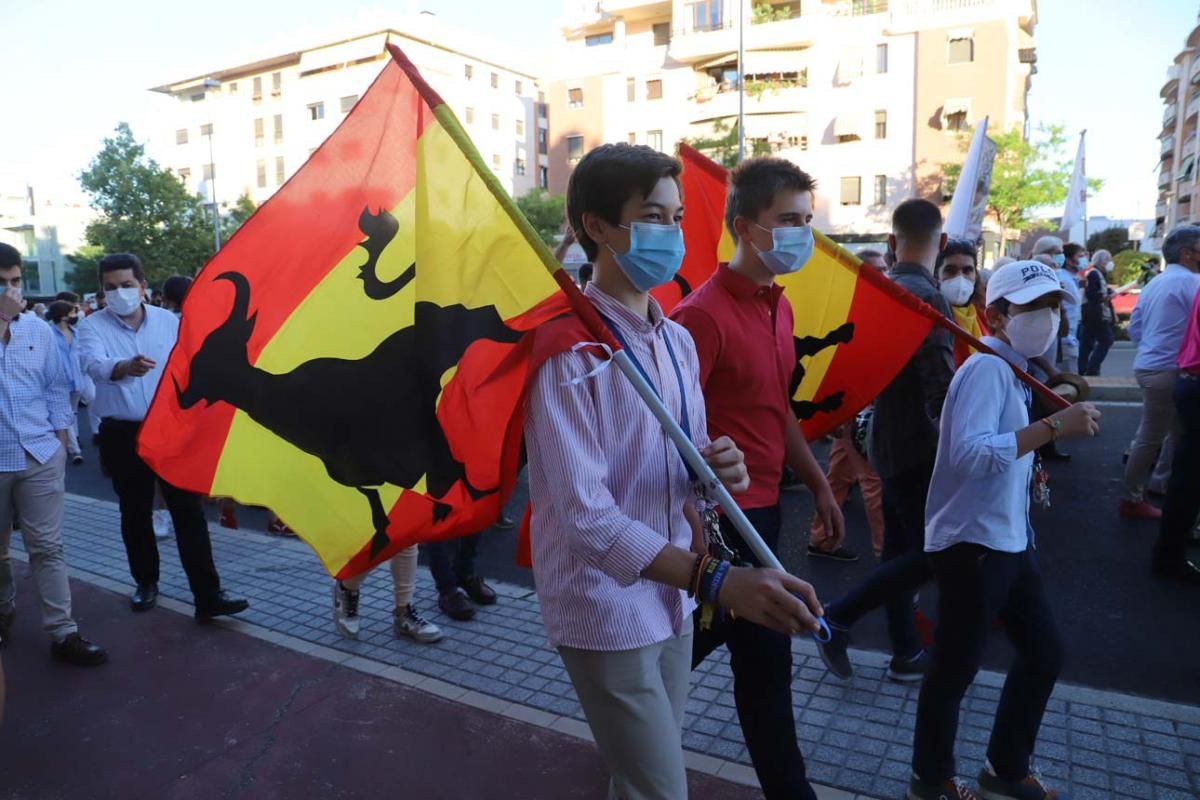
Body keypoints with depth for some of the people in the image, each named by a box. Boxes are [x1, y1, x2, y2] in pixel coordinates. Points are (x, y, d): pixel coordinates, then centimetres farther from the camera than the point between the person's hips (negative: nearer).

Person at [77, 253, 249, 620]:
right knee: (135, 514, 12)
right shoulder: (92, 326, -5)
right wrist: (126, 366, -49)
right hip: (122, 435, 0)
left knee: (189, 512, -2)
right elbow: (94, 363, -26)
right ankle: (146, 582, 31)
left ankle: (208, 596, 0)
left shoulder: (169, 322, 1)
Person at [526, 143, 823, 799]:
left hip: (670, 601, 7)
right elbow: (585, 514, -26)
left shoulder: (678, 340, 6)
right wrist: (717, 580, -35)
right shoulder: (568, 348, -20)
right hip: (606, 610, -7)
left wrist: (719, 470, -11)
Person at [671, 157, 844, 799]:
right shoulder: (703, 314, -20)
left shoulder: (778, 307, 9)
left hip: (762, 503, 9)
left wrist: (819, 484, 17)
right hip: (724, 514, -9)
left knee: (705, 634, 21)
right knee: (764, 654, 4)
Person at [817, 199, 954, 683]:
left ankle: (906, 654, 25)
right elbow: (942, 387, -24)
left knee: (900, 547, 14)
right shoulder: (927, 298, -20)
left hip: (891, 439, 9)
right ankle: (838, 618, 3)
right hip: (920, 444, -9)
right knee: (932, 551, 1)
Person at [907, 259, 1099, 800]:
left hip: (1007, 541, 10)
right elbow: (970, 453, -33)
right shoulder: (988, 367, -18)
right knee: (955, 670, 3)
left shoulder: (1012, 370, 13)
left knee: (1044, 652, 19)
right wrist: (1054, 426, -32)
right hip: (972, 544, -10)